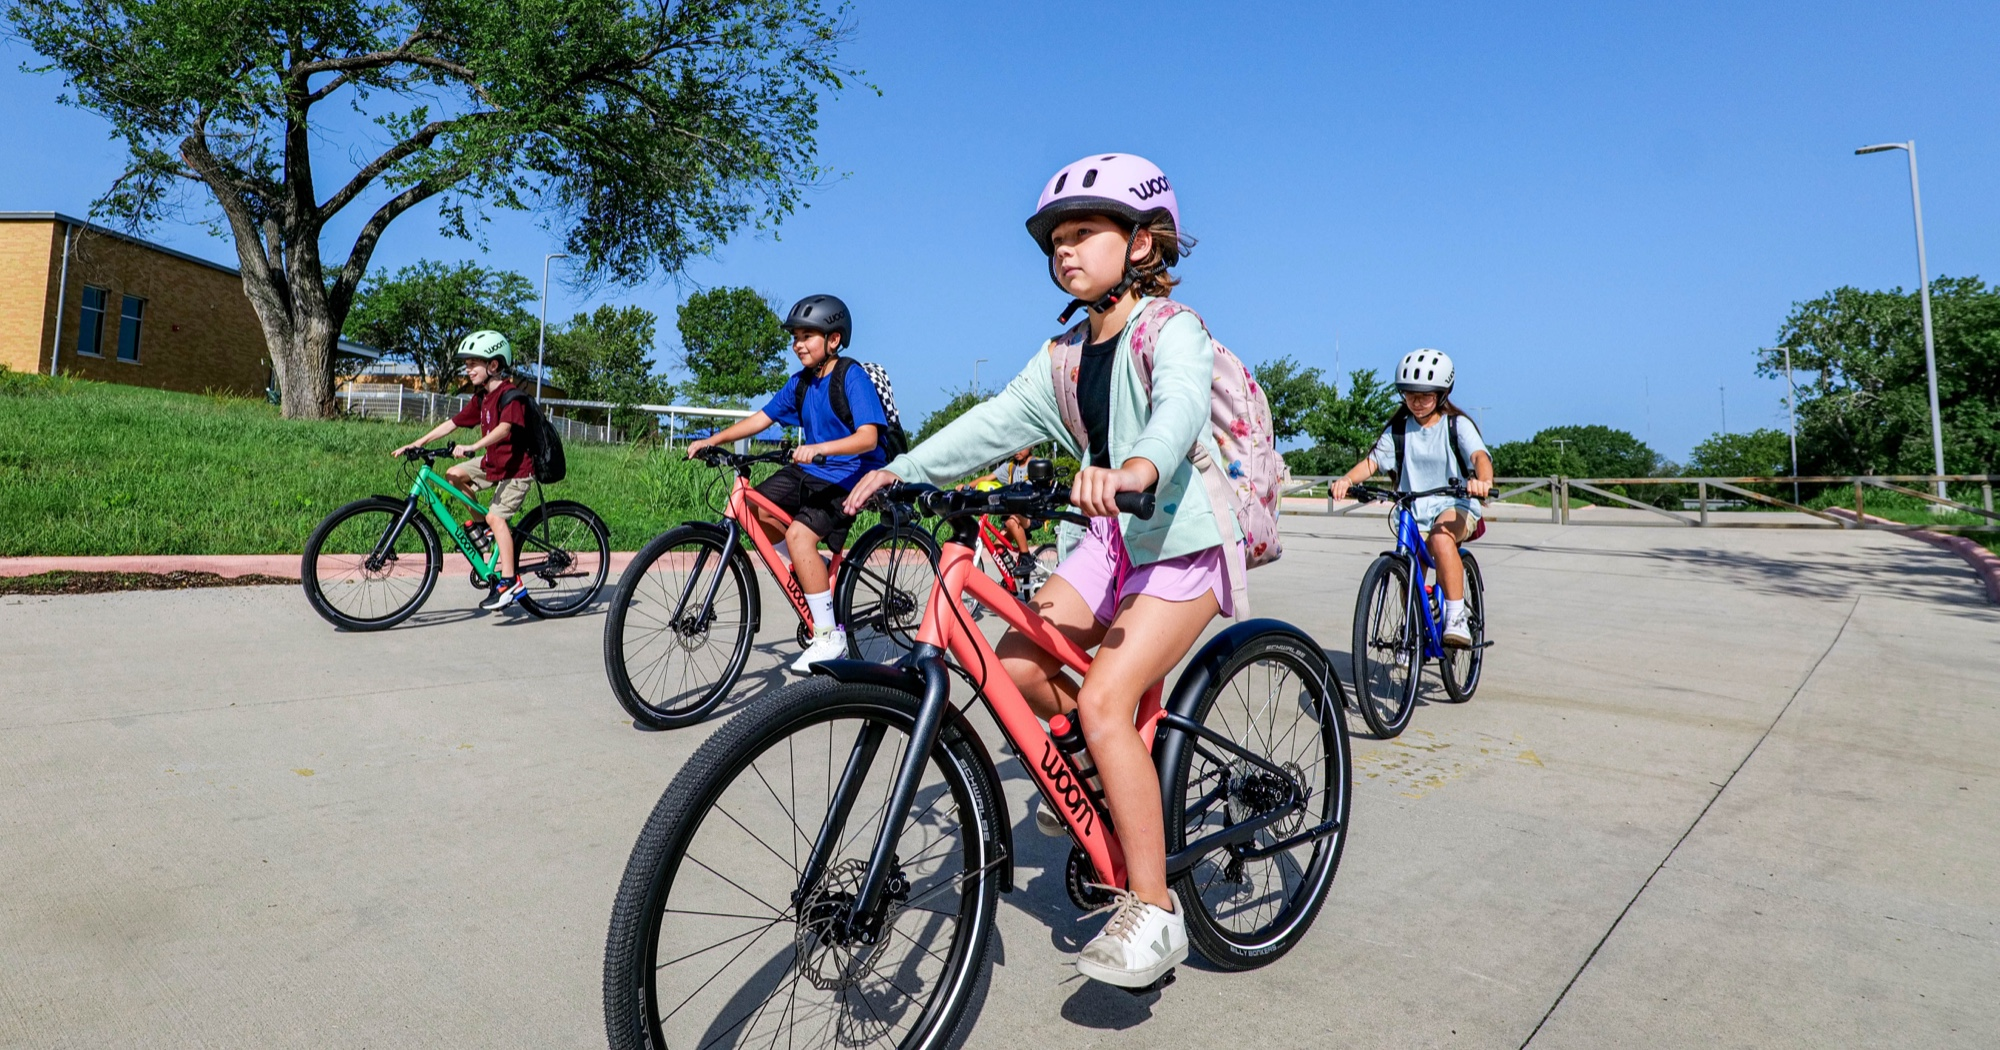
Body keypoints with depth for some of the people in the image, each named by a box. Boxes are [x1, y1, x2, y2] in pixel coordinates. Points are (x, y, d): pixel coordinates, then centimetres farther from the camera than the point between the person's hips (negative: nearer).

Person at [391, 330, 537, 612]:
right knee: (454, 474, -3)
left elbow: (504, 428, -33)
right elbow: (452, 423, 10)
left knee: (496, 517, -19)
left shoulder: (510, 394, -17)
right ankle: (481, 522, 13)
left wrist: (472, 447, -44)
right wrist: (416, 444, 4)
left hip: (516, 467, -9)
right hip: (492, 463, 9)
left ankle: (509, 581, -21)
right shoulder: (481, 398, 11)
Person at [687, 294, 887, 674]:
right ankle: (811, 580, 12)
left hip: (849, 475, -8)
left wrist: (818, 448, -40)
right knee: (756, 508, -5)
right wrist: (713, 439, -2)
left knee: (799, 534, -26)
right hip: (809, 470, 8)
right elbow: (761, 418, 9)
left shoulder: (852, 377, -15)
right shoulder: (800, 382, 7)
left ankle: (829, 637, -15)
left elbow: (868, 437, -27)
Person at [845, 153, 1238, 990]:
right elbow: (999, 418, 5)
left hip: (1187, 540, -7)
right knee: (1015, 663, -6)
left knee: (1103, 700, -20)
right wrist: (904, 468, -5)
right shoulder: (1067, 352, 11)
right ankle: (1093, 771, 22)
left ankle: (1152, 912, -8)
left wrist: (1136, 468, -54)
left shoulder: (1172, 329, -11)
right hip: (1112, 537, 7)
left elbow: (1180, 403, -33)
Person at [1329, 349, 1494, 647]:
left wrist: (1483, 480, -44)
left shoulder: (1457, 424, -3)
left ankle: (1456, 619, -34)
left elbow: (1479, 455, -20)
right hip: (1413, 510, 4)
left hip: (1455, 504, -4)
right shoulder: (1399, 428, 6)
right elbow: (1373, 460, -4)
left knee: (1441, 538, -36)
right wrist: (1347, 479, -27)